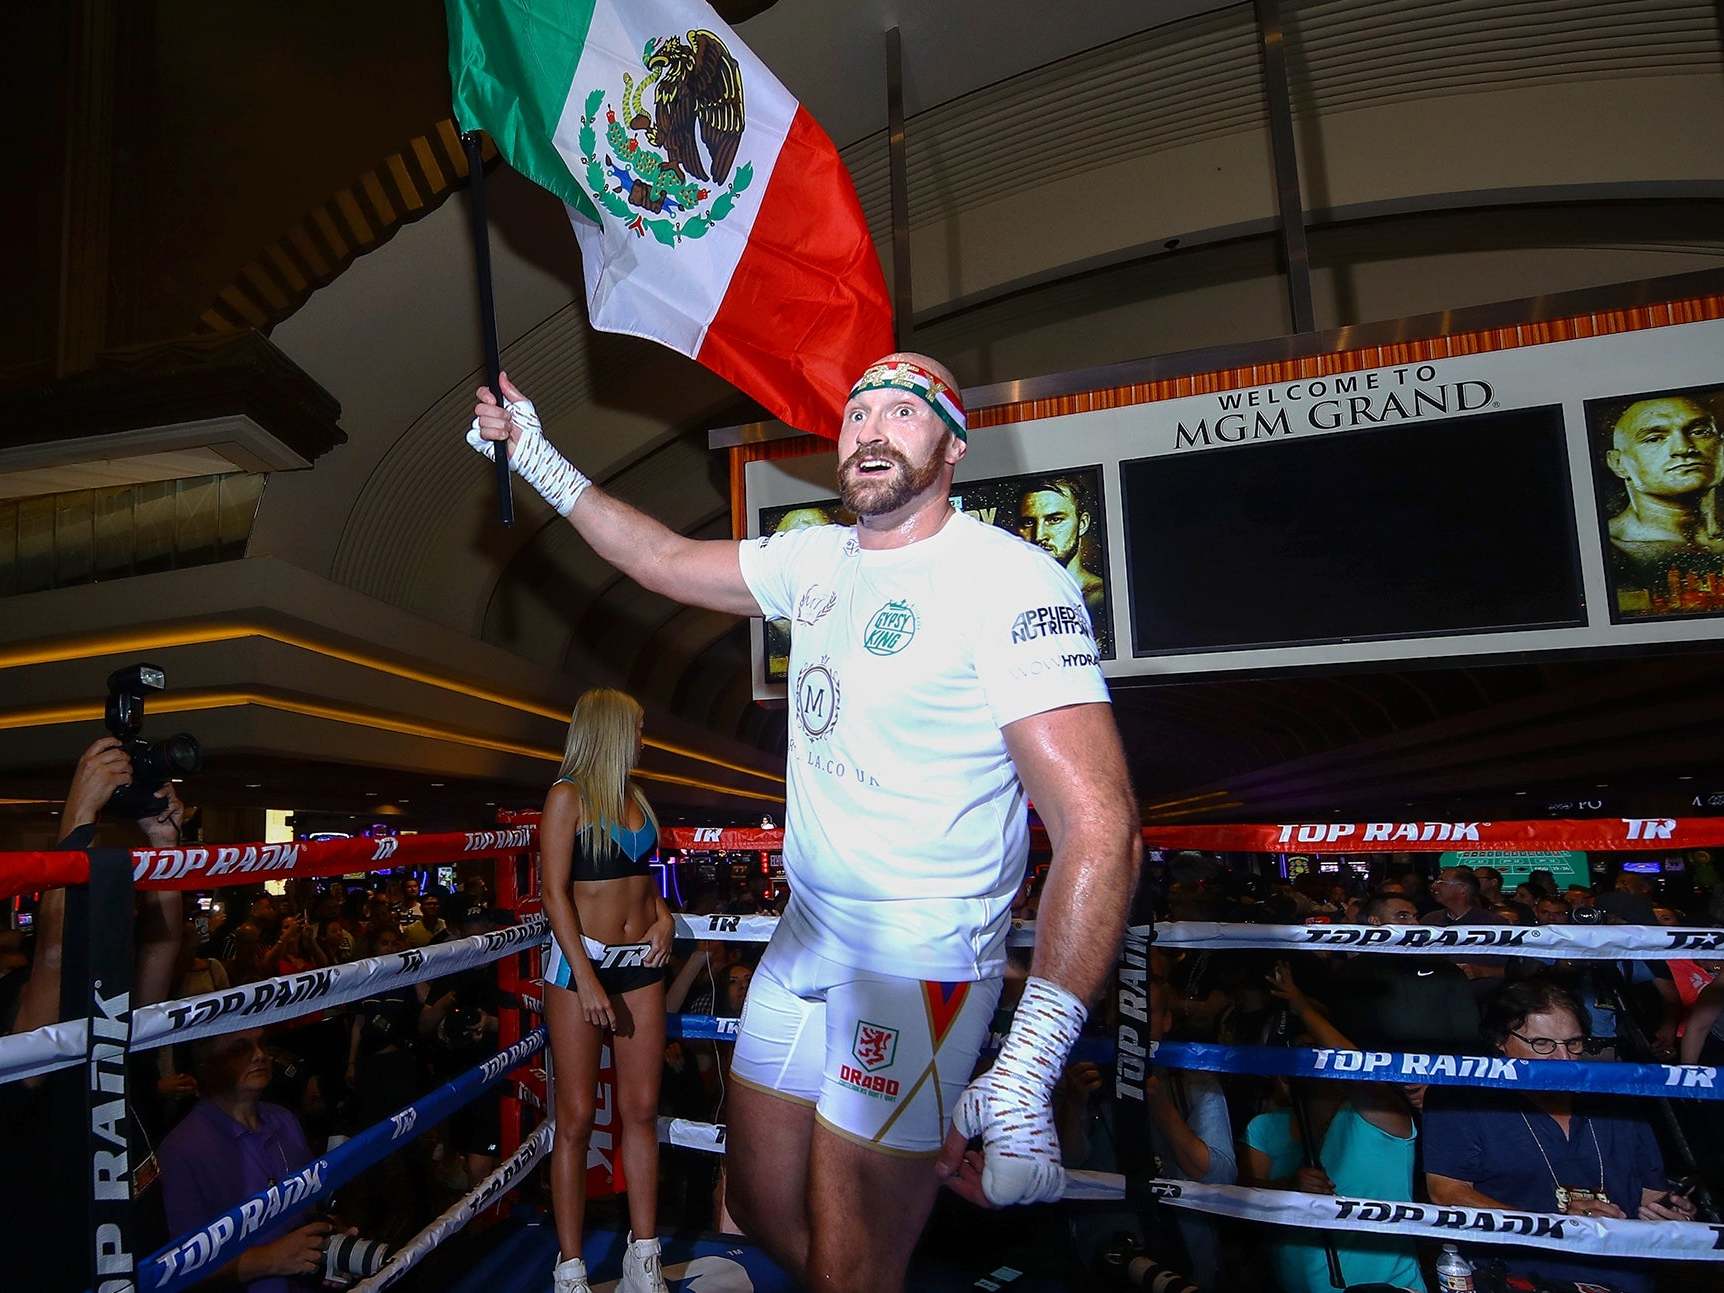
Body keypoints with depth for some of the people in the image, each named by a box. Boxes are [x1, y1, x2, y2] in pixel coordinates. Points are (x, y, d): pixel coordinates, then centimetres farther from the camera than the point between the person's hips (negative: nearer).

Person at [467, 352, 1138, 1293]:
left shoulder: (1008, 581, -19)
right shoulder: (817, 558, 4)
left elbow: (1099, 826, -26)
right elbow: (663, 560, 19)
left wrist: (1026, 1074, -33)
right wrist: (536, 455, 19)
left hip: (917, 964, -7)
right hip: (806, 933, 8)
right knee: (761, 1206, 20)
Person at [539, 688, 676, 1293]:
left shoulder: (635, 797, 13)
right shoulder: (568, 796, -6)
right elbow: (554, 891, -12)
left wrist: (663, 913, 5)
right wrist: (586, 979, -17)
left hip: (641, 962, 6)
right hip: (581, 959, -6)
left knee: (641, 1110, 7)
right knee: (577, 1117, 0)